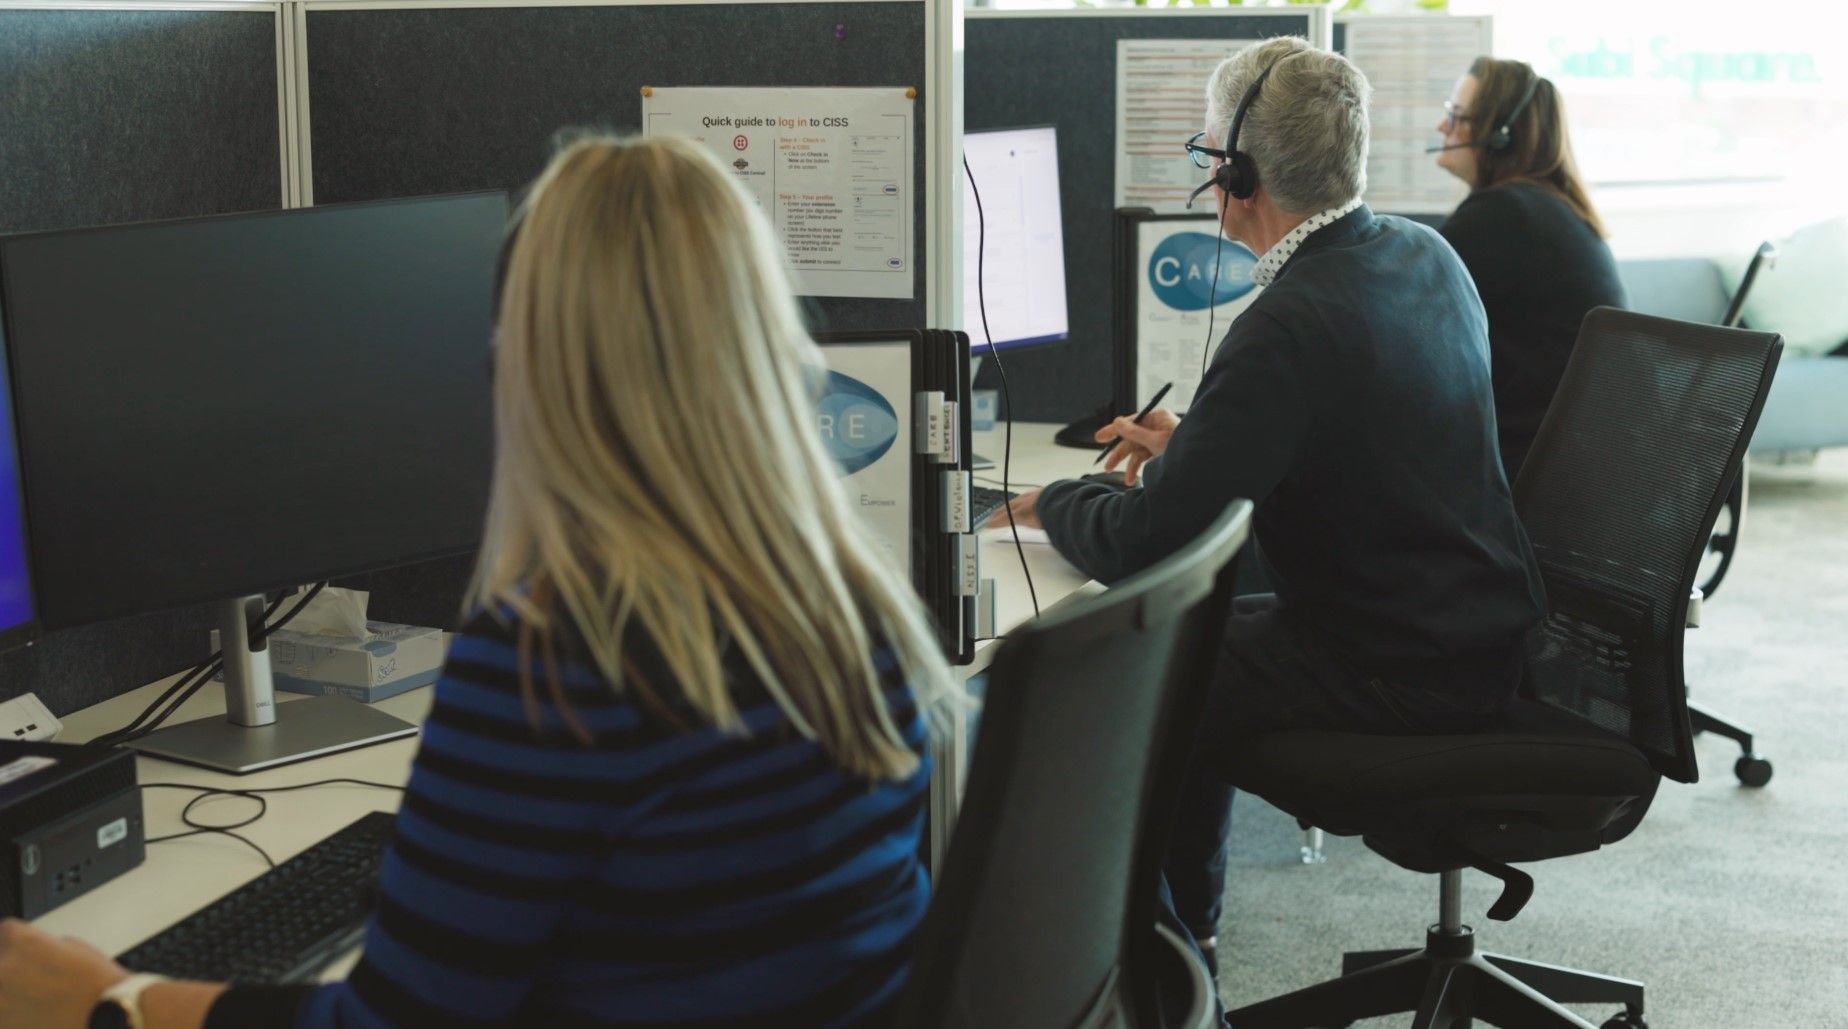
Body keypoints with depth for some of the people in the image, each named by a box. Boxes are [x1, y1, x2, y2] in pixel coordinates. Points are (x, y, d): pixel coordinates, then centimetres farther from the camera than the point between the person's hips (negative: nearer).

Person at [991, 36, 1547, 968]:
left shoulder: (1290, 326, -26)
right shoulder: (1426, 256, 2)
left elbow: (1142, 548, -25)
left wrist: (1054, 502, -5)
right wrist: (1194, 444, 18)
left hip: (1397, 679, -9)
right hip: (1485, 635, 9)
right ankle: (1182, 924, 35)